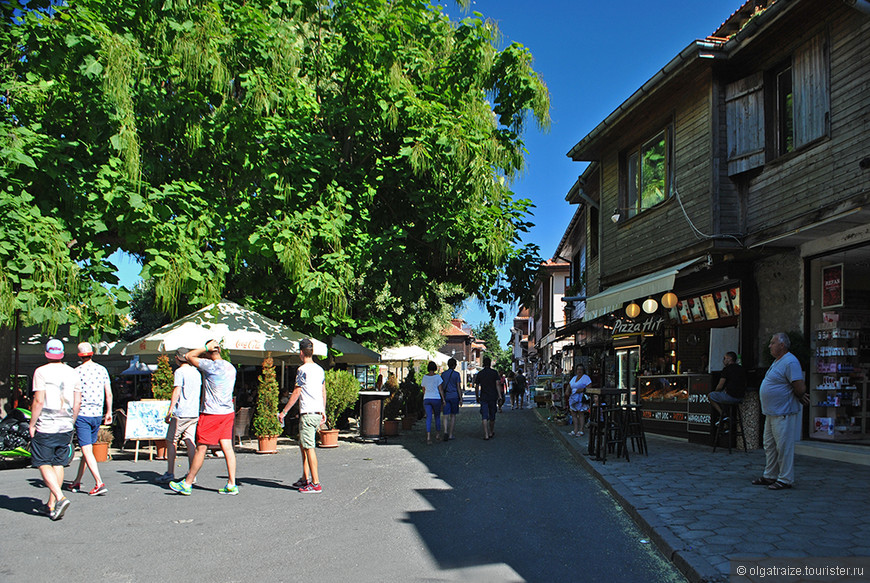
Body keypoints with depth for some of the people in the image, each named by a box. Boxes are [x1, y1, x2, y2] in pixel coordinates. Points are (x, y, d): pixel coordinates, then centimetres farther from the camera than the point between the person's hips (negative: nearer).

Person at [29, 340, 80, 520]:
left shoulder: (41, 372, -8)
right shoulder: (73, 373, 6)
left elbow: (39, 401, -13)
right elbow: (77, 402, 7)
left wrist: (32, 424, -4)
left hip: (46, 426, -5)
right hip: (65, 426, 5)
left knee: (43, 464, 2)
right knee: (59, 464, 11)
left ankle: (60, 497, -14)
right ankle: (51, 505, 16)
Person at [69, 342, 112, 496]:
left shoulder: (77, 371, -8)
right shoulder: (102, 369, 5)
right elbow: (109, 394, 6)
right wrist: (109, 412, 16)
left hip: (82, 414, -5)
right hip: (97, 415, 5)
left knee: (87, 451, -7)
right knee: (87, 449, 16)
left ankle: (99, 483, -16)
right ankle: (77, 482, 25)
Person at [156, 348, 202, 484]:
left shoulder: (180, 372, -8)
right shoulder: (196, 372, 14)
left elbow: (176, 392, -15)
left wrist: (169, 411, -13)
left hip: (181, 413, -7)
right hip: (194, 413, 7)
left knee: (171, 442, 3)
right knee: (190, 442, 6)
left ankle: (170, 473, 3)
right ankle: (191, 474, 4)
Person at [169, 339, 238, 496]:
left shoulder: (211, 366, -14)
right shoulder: (231, 367, 8)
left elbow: (188, 356, -6)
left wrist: (206, 347, -3)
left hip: (212, 413, -7)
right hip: (228, 412, 7)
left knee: (201, 448, 2)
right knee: (227, 448, 5)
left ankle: (187, 484, 13)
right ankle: (232, 484, 3)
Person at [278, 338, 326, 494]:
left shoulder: (303, 370, -11)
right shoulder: (319, 369, 13)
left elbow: (296, 393, -11)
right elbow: (323, 392, 18)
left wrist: (284, 411, -4)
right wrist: (323, 411, 26)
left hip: (307, 413, -9)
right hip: (318, 412, 9)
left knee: (309, 447, -6)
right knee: (303, 445, 18)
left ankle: (316, 484, -7)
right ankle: (305, 479, 22)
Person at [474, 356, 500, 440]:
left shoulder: (480, 373, 3)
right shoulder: (494, 373, 0)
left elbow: (476, 387, 5)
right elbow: (497, 385, -7)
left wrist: (477, 397, 16)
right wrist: (499, 396, -5)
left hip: (483, 398, 0)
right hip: (493, 397, 0)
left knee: (484, 417, -2)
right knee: (492, 416, 13)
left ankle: (486, 434, -12)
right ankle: (491, 433, 25)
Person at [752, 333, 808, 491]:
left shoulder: (790, 362, -17)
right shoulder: (777, 361, 16)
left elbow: (800, 388, -20)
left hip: (784, 414, -11)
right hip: (771, 413, 11)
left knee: (784, 447, -4)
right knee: (769, 446, 16)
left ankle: (785, 479, 3)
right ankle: (769, 476, 25)